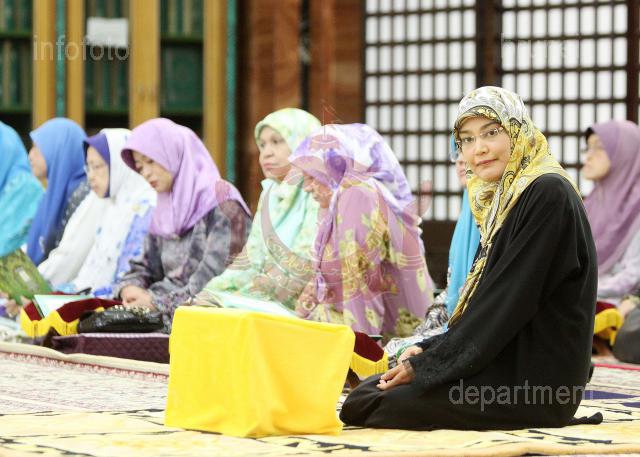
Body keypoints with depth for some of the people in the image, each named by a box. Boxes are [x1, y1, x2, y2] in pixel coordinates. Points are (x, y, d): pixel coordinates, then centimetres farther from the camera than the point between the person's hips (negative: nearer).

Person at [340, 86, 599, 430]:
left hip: (533, 382, -9)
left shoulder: (548, 194, -14)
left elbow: (509, 300, -18)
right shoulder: (502, 201, 16)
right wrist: (429, 350, 3)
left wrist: (427, 364, -13)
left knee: (362, 406, -14)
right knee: (369, 387, 9)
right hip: (504, 362, 9)